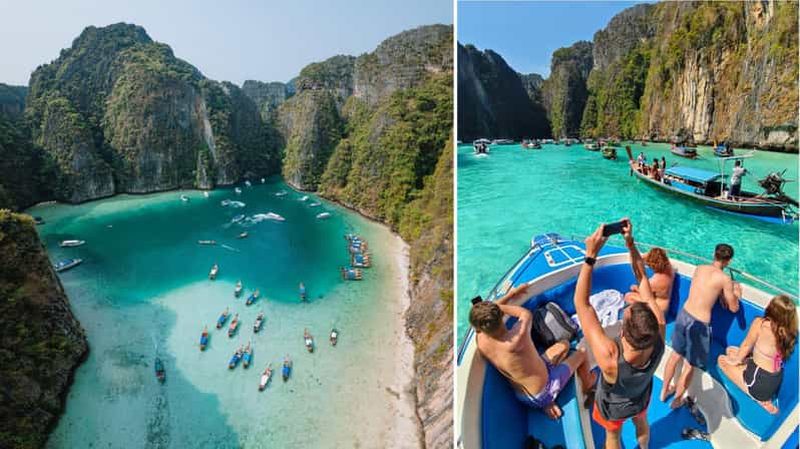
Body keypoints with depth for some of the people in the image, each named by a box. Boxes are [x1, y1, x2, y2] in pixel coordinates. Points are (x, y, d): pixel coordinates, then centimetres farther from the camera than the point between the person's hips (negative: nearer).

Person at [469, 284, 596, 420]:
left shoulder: (481, 340, -22)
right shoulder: (517, 339, -40)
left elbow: (481, 315, -1)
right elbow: (526, 314, -19)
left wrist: (509, 295, 3)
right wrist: (498, 307, -15)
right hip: (543, 392, -5)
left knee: (564, 345, 23)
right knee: (581, 353, 19)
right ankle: (588, 388, 49)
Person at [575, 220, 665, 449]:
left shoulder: (610, 357, -52)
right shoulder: (660, 334, -41)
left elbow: (581, 304, -45)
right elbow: (643, 281, -30)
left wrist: (591, 255, -49)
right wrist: (630, 243, -32)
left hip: (613, 407, -3)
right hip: (641, 399, 4)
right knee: (641, 424, 37)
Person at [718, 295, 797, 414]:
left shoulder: (760, 323, -24)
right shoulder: (788, 331, -9)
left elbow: (747, 345, -10)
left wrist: (736, 360, 8)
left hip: (760, 383, -7)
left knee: (722, 359, 16)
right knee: (730, 350, 21)